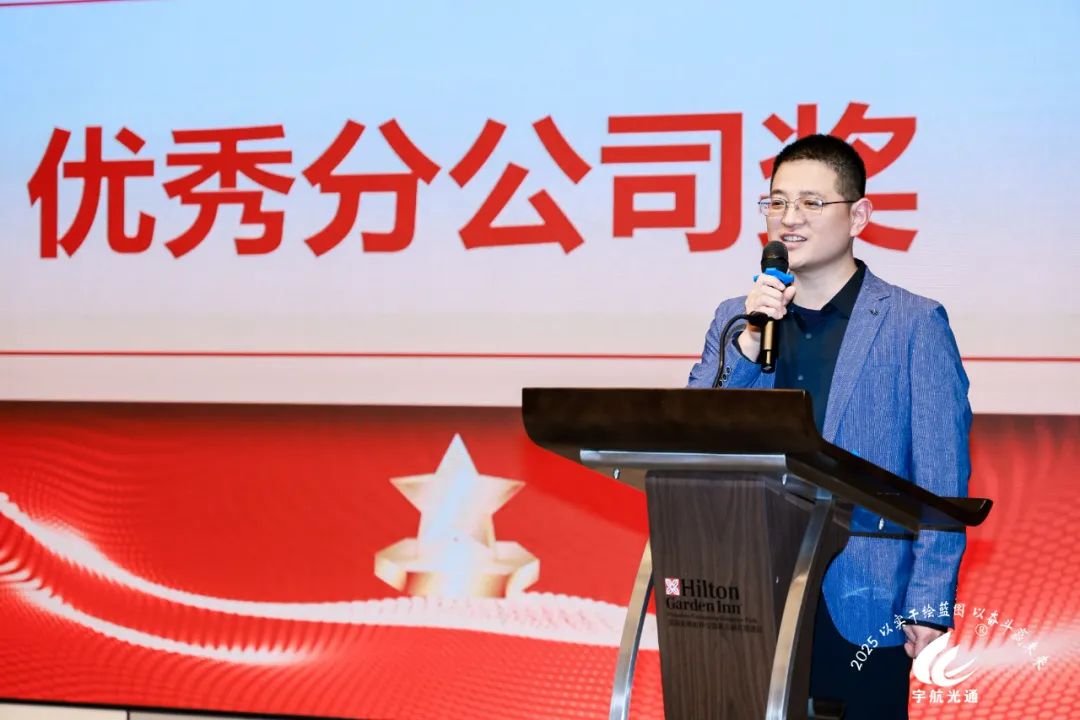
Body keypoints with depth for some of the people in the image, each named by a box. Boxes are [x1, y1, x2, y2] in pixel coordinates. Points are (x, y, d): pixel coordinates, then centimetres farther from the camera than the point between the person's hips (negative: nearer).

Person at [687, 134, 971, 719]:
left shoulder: (915, 324, -1)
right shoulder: (735, 319, 10)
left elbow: (942, 480, -4)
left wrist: (929, 603, -11)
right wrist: (749, 342, -8)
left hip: (864, 606, -3)